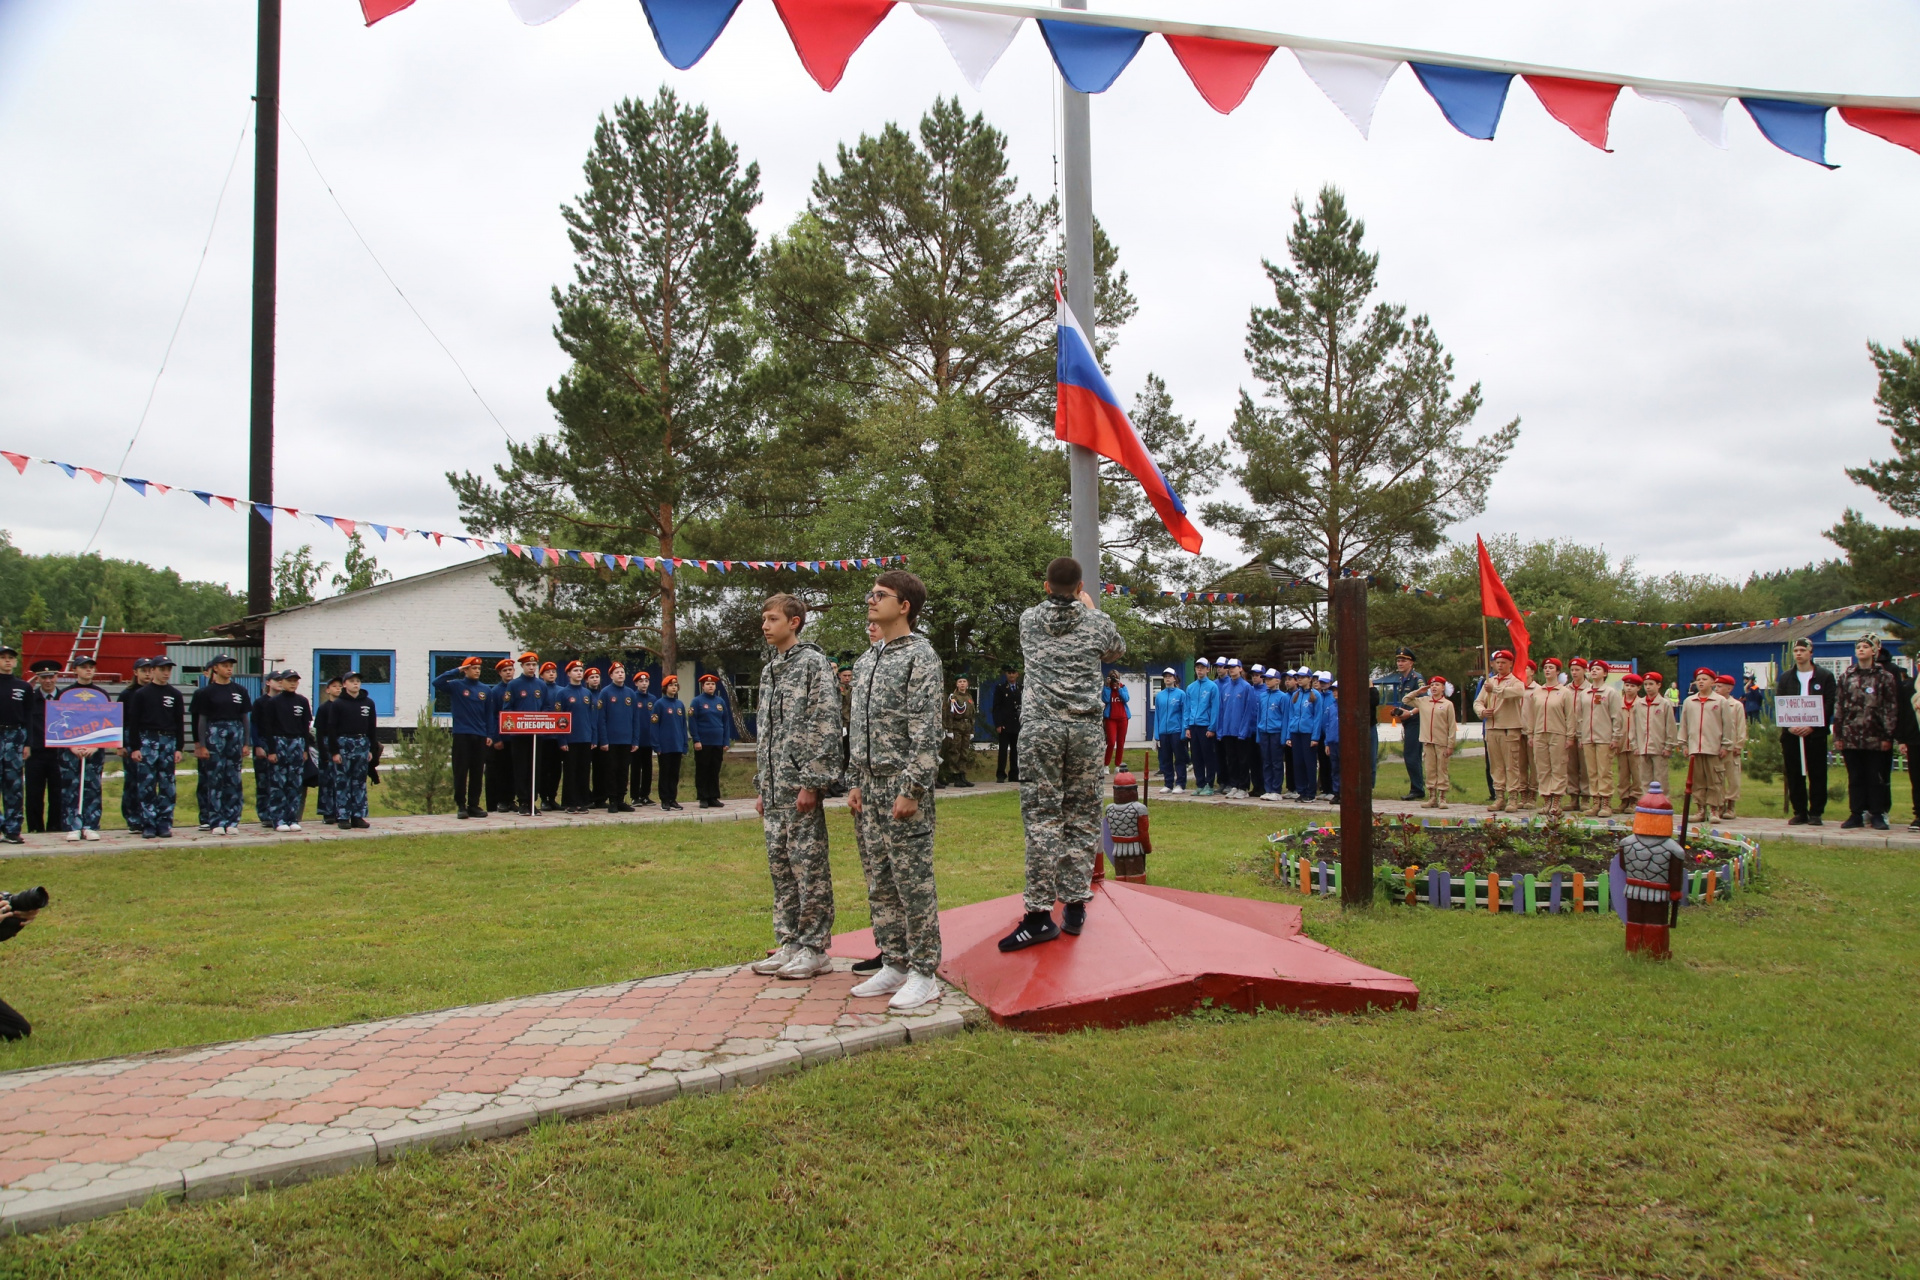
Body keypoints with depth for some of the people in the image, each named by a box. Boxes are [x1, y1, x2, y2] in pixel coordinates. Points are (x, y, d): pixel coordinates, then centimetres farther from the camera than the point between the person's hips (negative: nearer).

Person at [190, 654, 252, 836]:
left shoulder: (240, 690, 9)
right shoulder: (207, 691, 2)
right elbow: (201, 720, 1)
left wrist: (245, 744, 7)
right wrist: (201, 745, -4)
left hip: (236, 735, 3)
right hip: (214, 734, -2)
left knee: (234, 779, 2)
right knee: (215, 779, -2)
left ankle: (232, 821, 7)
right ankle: (216, 822, 2)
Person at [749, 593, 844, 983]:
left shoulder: (814, 663, -6)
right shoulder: (769, 671, 19)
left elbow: (826, 725, -14)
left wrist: (811, 782, -18)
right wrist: (760, 786, 17)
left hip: (802, 786, -8)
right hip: (774, 787, 8)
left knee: (809, 863, -3)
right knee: (780, 864, 10)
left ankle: (814, 948, 3)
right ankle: (789, 943, 18)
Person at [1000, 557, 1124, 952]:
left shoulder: (1029, 620, 7)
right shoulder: (1097, 622, 4)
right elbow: (1117, 651, 27)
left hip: (1040, 727, 0)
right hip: (1085, 727, 0)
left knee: (1041, 816, -4)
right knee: (1082, 816, 8)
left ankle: (1040, 913, -7)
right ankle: (1075, 905, 11)